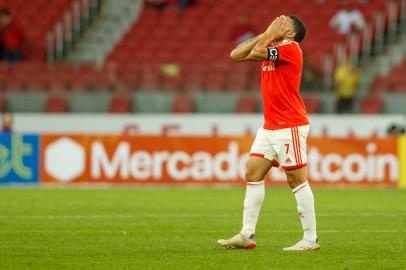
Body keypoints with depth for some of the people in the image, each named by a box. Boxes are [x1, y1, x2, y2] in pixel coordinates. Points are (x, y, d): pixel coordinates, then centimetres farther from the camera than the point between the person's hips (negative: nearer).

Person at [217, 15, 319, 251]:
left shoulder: (291, 48, -11)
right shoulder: (271, 47, 14)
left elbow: (256, 52, -21)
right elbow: (236, 55, 11)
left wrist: (271, 34, -5)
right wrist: (266, 34, 8)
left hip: (290, 126, -9)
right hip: (270, 126, 9)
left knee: (297, 179, -7)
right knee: (253, 174, 5)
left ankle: (311, 239, -3)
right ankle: (247, 235, 7)